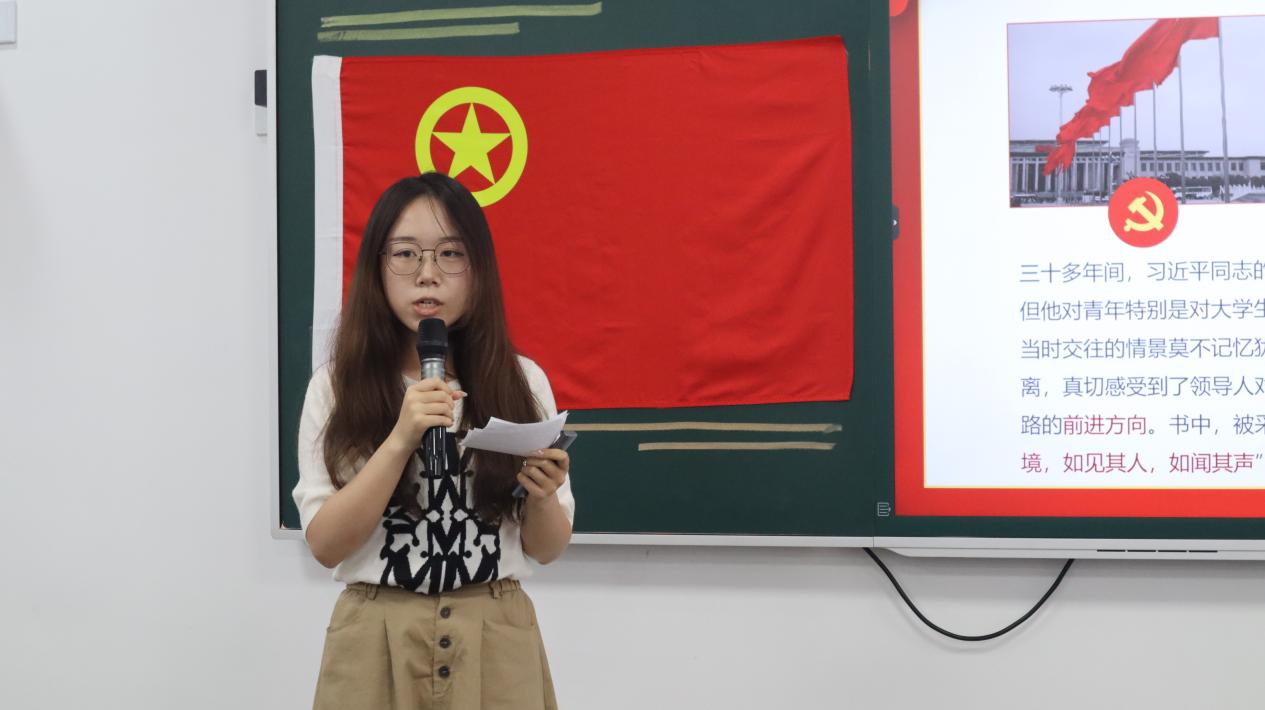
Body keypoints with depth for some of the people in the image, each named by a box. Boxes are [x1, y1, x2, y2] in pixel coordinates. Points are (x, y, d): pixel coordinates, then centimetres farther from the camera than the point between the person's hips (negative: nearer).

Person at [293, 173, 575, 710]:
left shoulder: (522, 382, 0)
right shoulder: (336, 387, -3)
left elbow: (548, 549, 4)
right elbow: (325, 544, -9)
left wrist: (542, 499, -16)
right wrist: (400, 441, -19)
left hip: (495, 643, 1)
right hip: (377, 645, -1)